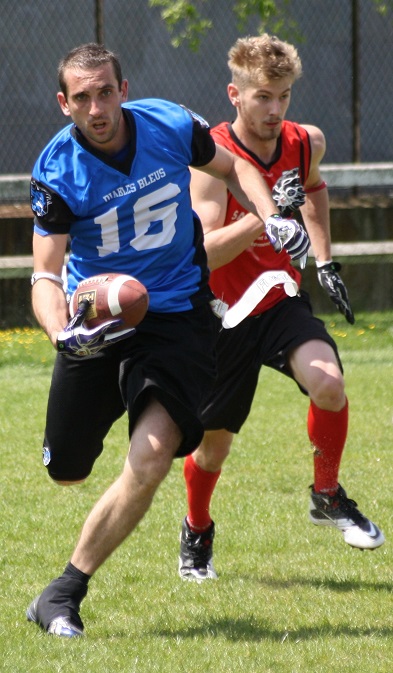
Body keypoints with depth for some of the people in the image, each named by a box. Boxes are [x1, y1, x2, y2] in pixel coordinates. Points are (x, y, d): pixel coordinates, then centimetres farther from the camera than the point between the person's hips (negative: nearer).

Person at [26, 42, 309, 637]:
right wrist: (62, 335, -36)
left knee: (150, 459, -22)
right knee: (66, 473, 8)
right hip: (96, 321, 0)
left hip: (177, 315, 0)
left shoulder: (170, 126, -9)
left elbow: (232, 168, 13)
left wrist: (271, 218, -4)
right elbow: (45, 275, -16)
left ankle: (64, 594, -14)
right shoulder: (57, 170, -14)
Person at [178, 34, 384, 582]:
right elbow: (203, 253, -32)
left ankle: (327, 497, -2)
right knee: (214, 442, 6)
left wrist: (324, 260, 15)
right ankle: (197, 532, 38)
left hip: (281, 302, 3)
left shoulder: (306, 143, -5)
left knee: (328, 382, -27)